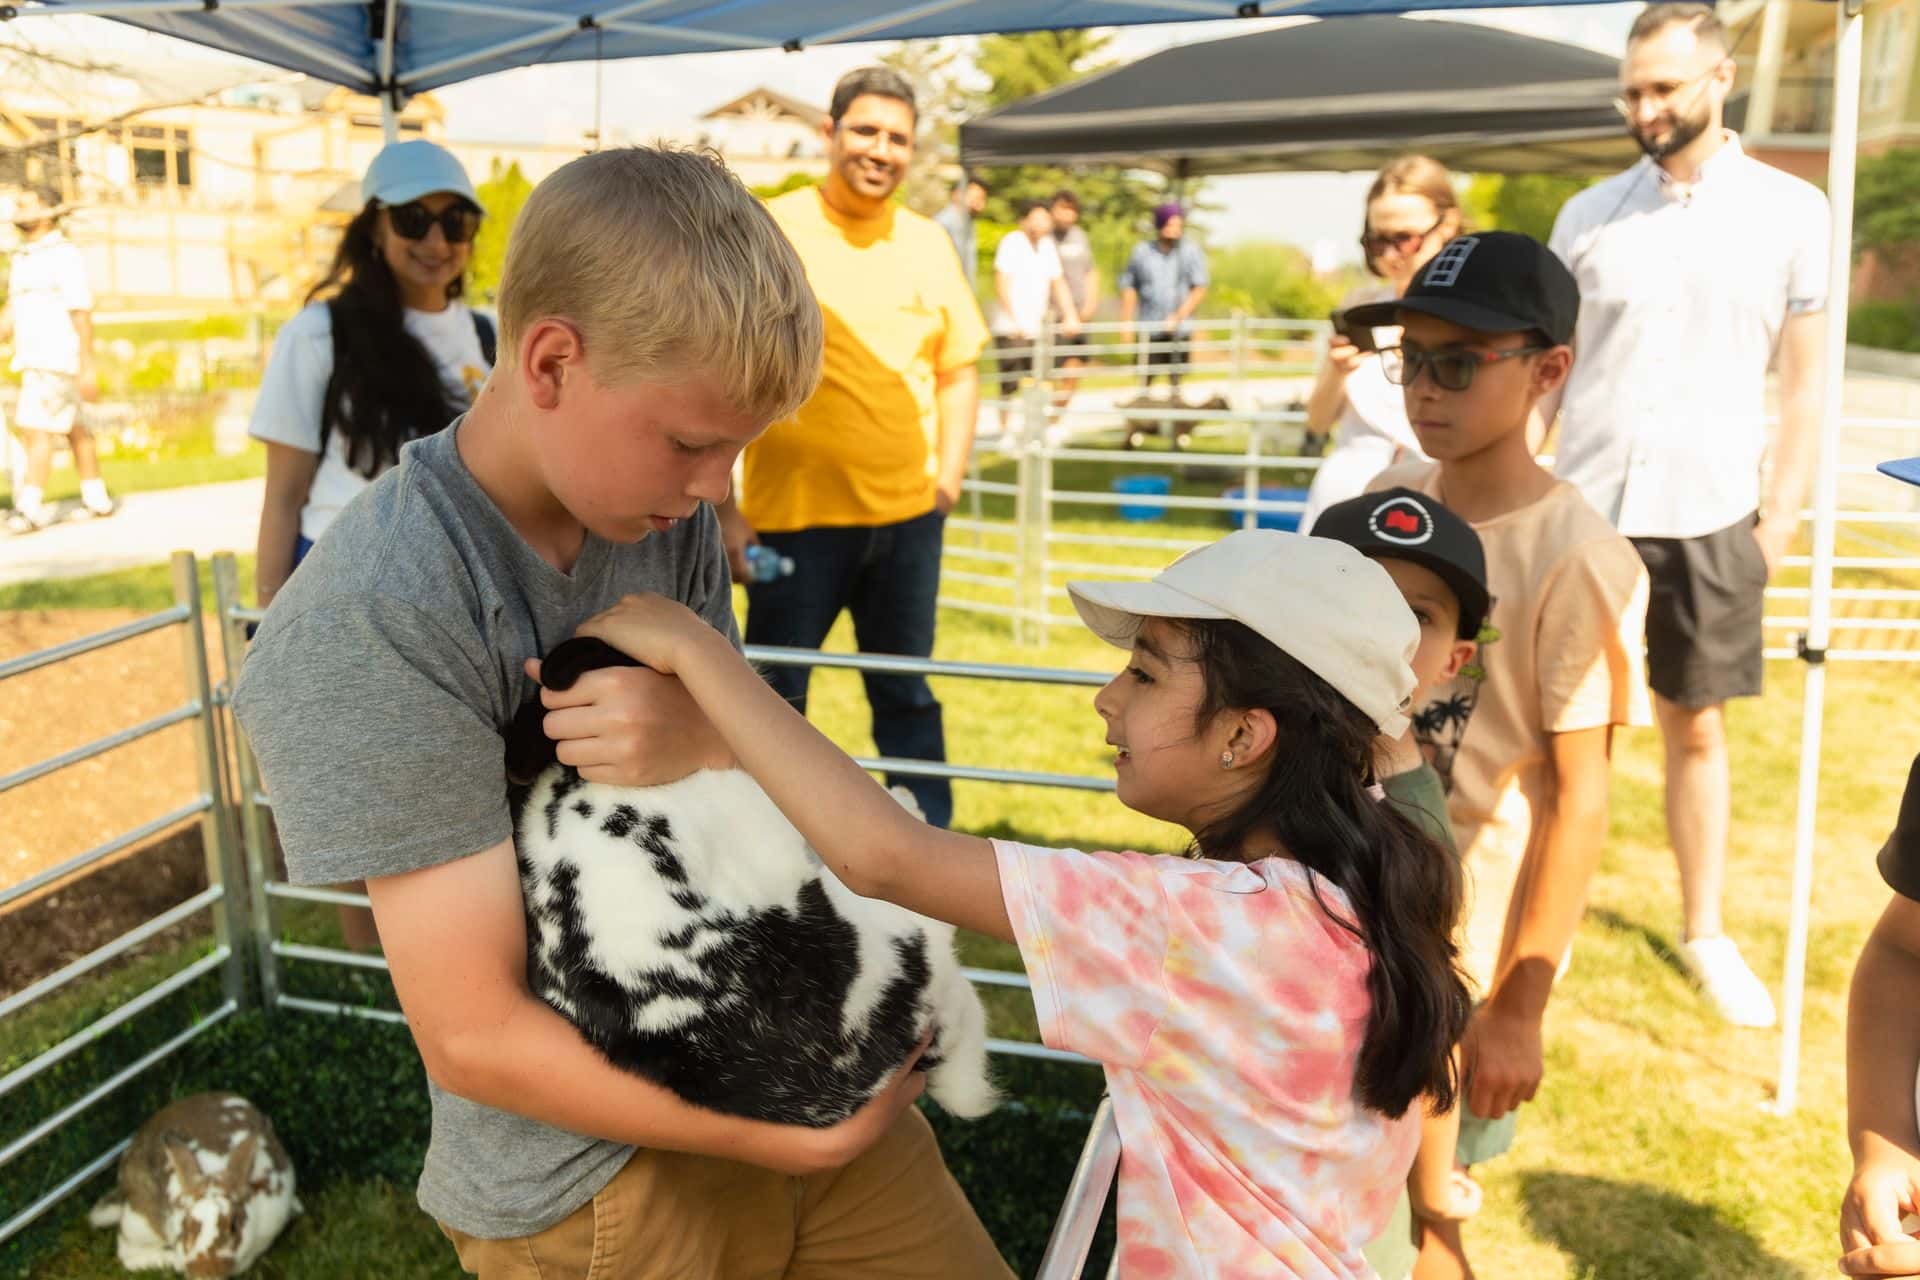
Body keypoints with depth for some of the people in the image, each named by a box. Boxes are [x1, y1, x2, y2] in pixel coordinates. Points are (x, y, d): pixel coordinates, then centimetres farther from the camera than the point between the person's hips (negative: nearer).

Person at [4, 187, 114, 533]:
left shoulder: (64, 254, -11)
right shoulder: (22, 257, 15)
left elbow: (81, 313, -15)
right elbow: (12, 309, 18)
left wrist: (87, 366, -18)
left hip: (57, 359, -8)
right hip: (33, 359, 8)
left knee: (37, 429, -12)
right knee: (74, 429, 11)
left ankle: (30, 508, -12)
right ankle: (97, 499, 17)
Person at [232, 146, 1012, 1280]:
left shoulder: (662, 508, -4)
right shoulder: (375, 621, -22)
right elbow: (476, 1038, -20)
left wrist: (707, 738, -20)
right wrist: (791, 1138, -17)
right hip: (593, 1170, -5)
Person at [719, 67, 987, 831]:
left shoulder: (926, 244, 8)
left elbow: (958, 370, 15)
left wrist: (950, 474, 3)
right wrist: (722, 508, -13)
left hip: (908, 513, 4)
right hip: (794, 513, -3)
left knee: (907, 693, 15)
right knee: (772, 698, 7)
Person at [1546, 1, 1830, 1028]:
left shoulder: (1790, 211, 1)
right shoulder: (1588, 215, 4)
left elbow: (1805, 378, 3)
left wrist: (1781, 517, -2)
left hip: (1708, 519, 0)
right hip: (1584, 511, 1)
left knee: (1696, 728, 10)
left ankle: (1705, 933, 24)